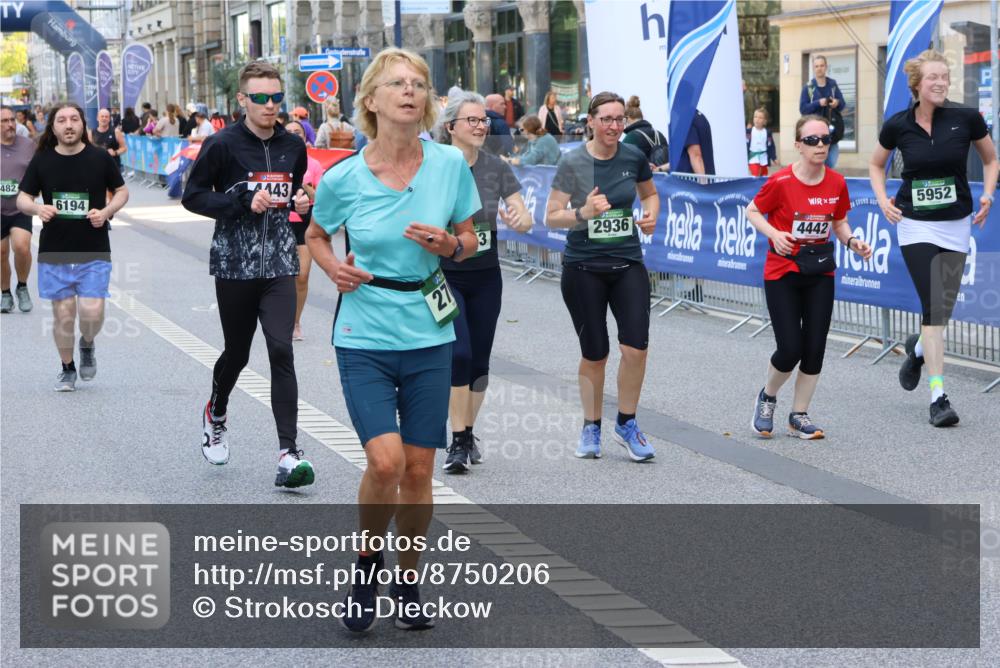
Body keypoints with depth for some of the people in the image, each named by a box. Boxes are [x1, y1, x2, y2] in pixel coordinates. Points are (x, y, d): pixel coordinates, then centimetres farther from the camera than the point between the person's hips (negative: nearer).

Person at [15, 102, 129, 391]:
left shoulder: (100, 158, -2)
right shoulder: (41, 161, 0)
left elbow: (121, 191, 10)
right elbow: (22, 198, 5)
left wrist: (107, 212, -9)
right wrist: (37, 208, -17)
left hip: (94, 253, -1)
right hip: (54, 253, 1)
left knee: (92, 312, -10)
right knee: (63, 315, 5)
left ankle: (87, 345, 25)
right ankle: (67, 369, 26)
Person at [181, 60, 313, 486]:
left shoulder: (292, 146, 8)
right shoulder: (223, 144, -6)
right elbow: (193, 197, -5)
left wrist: (300, 202, 1)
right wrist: (244, 201, -16)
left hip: (279, 264, 2)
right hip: (234, 263, -2)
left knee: (281, 351, -12)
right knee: (237, 352, 12)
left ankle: (288, 452, -14)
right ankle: (215, 415, 44)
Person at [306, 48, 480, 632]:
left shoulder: (451, 164, -4)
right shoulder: (342, 179, -8)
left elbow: (470, 240, 9)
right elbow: (316, 235, 11)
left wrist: (448, 246, -12)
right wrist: (333, 267, -9)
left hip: (429, 336, 2)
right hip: (365, 337, -2)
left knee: (419, 468, 6)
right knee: (385, 461, -16)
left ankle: (407, 581, 26)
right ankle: (368, 561, 12)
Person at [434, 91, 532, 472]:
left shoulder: (495, 167, 2)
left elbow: (525, 219, 0)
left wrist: (518, 218, -22)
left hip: (485, 276, 4)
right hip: (443, 274, -4)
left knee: (479, 361, 8)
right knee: (458, 353, -15)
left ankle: (467, 433, 24)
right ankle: (459, 441, -7)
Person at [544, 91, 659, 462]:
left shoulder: (633, 157, 1)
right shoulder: (572, 163, -8)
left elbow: (650, 193, 20)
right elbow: (551, 217, -7)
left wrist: (651, 214, -1)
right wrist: (583, 213, -25)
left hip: (628, 264, 2)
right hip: (583, 268, -2)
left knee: (636, 347, -10)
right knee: (594, 355, 4)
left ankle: (626, 424, 9)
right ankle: (591, 428, 24)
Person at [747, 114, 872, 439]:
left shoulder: (837, 183, -2)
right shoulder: (781, 182, -15)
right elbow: (752, 211, -2)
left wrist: (852, 242, -8)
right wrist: (774, 233, -19)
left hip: (820, 275, 4)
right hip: (782, 274, -4)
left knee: (815, 348, 3)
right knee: (790, 349, -8)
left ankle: (799, 416, 20)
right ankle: (767, 397, 23)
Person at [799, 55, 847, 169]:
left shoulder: (833, 85, 8)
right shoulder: (808, 88, 0)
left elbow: (843, 106, 9)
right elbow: (803, 109, -5)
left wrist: (838, 103, -15)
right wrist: (818, 103, -18)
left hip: (832, 129, 3)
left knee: (831, 164, 7)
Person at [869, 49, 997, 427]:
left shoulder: (966, 119, -7)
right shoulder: (898, 126, -6)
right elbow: (876, 164, 13)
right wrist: (882, 200, -1)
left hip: (956, 225, 2)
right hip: (915, 225, -2)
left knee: (945, 308, 10)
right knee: (934, 306, -13)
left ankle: (918, 349, 45)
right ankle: (938, 397, -10)